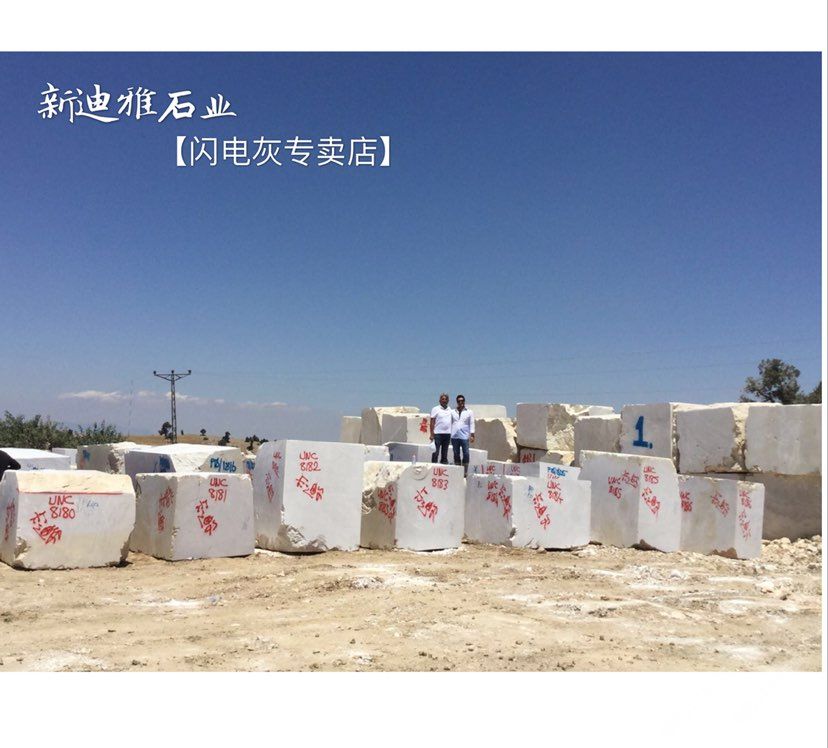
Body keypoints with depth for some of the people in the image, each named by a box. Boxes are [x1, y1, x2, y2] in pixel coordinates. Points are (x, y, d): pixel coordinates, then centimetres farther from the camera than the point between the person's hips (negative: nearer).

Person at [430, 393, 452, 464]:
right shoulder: (435, 409, 0)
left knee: (445, 452, 9)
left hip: (447, 434, 5)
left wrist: (452, 434, 10)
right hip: (438, 433, -5)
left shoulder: (450, 410, 13)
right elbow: (432, 422, -3)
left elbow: (451, 422, 17)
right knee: (436, 452, -5)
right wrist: (432, 435, -10)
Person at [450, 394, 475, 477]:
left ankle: (465, 471, -3)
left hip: (464, 436, -2)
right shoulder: (452, 412, 13)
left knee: (466, 454, -7)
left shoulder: (469, 412, 7)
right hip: (454, 436, 2)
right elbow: (450, 423, 13)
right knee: (456, 454, 6)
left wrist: (472, 435, -4)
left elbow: (472, 424, 4)